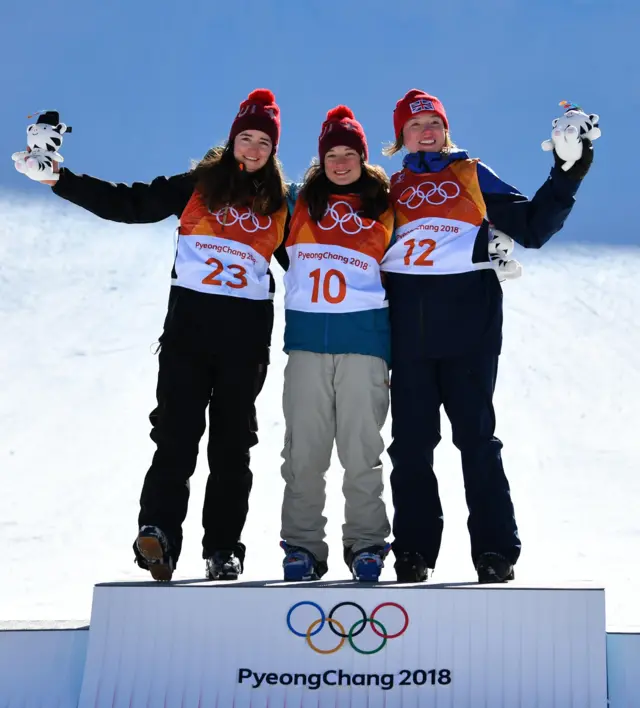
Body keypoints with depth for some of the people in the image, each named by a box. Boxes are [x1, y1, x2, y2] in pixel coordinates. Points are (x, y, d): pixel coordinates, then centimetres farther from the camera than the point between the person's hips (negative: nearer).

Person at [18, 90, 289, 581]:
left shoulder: (280, 204, 12)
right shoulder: (198, 185, 7)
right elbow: (127, 205, 3)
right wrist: (60, 179, -4)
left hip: (247, 330, 2)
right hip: (190, 318, -2)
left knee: (232, 439, 4)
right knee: (178, 429, -13)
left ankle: (224, 548, 8)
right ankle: (159, 528, -18)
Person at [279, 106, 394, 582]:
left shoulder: (385, 206, 12)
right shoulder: (299, 201, 15)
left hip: (364, 338, -1)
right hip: (306, 340, 1)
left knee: (362, 451, -2)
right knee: (304, 452, 0)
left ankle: (367, 544, 8)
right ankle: (302, 545, 8)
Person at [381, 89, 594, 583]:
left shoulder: (472, 175, 10)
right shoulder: (392, 189, 18)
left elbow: (531, 227, 4)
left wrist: (566, 177, -5)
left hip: (467, 317, -3)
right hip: (408, 324, 3)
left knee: (476, 436, -3)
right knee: (411, 441, 5)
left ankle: (496, 552, 3)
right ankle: (414, 551, 13)